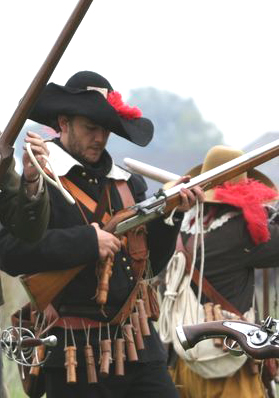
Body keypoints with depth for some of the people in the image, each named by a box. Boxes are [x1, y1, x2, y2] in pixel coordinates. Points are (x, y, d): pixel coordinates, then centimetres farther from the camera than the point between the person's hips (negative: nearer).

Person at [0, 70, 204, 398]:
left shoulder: (127, 184, 14)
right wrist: (87, 242, -21)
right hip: (75, 352, -6)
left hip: (137, 345, 6)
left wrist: (171, 214, 0)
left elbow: (149, 263, 16)